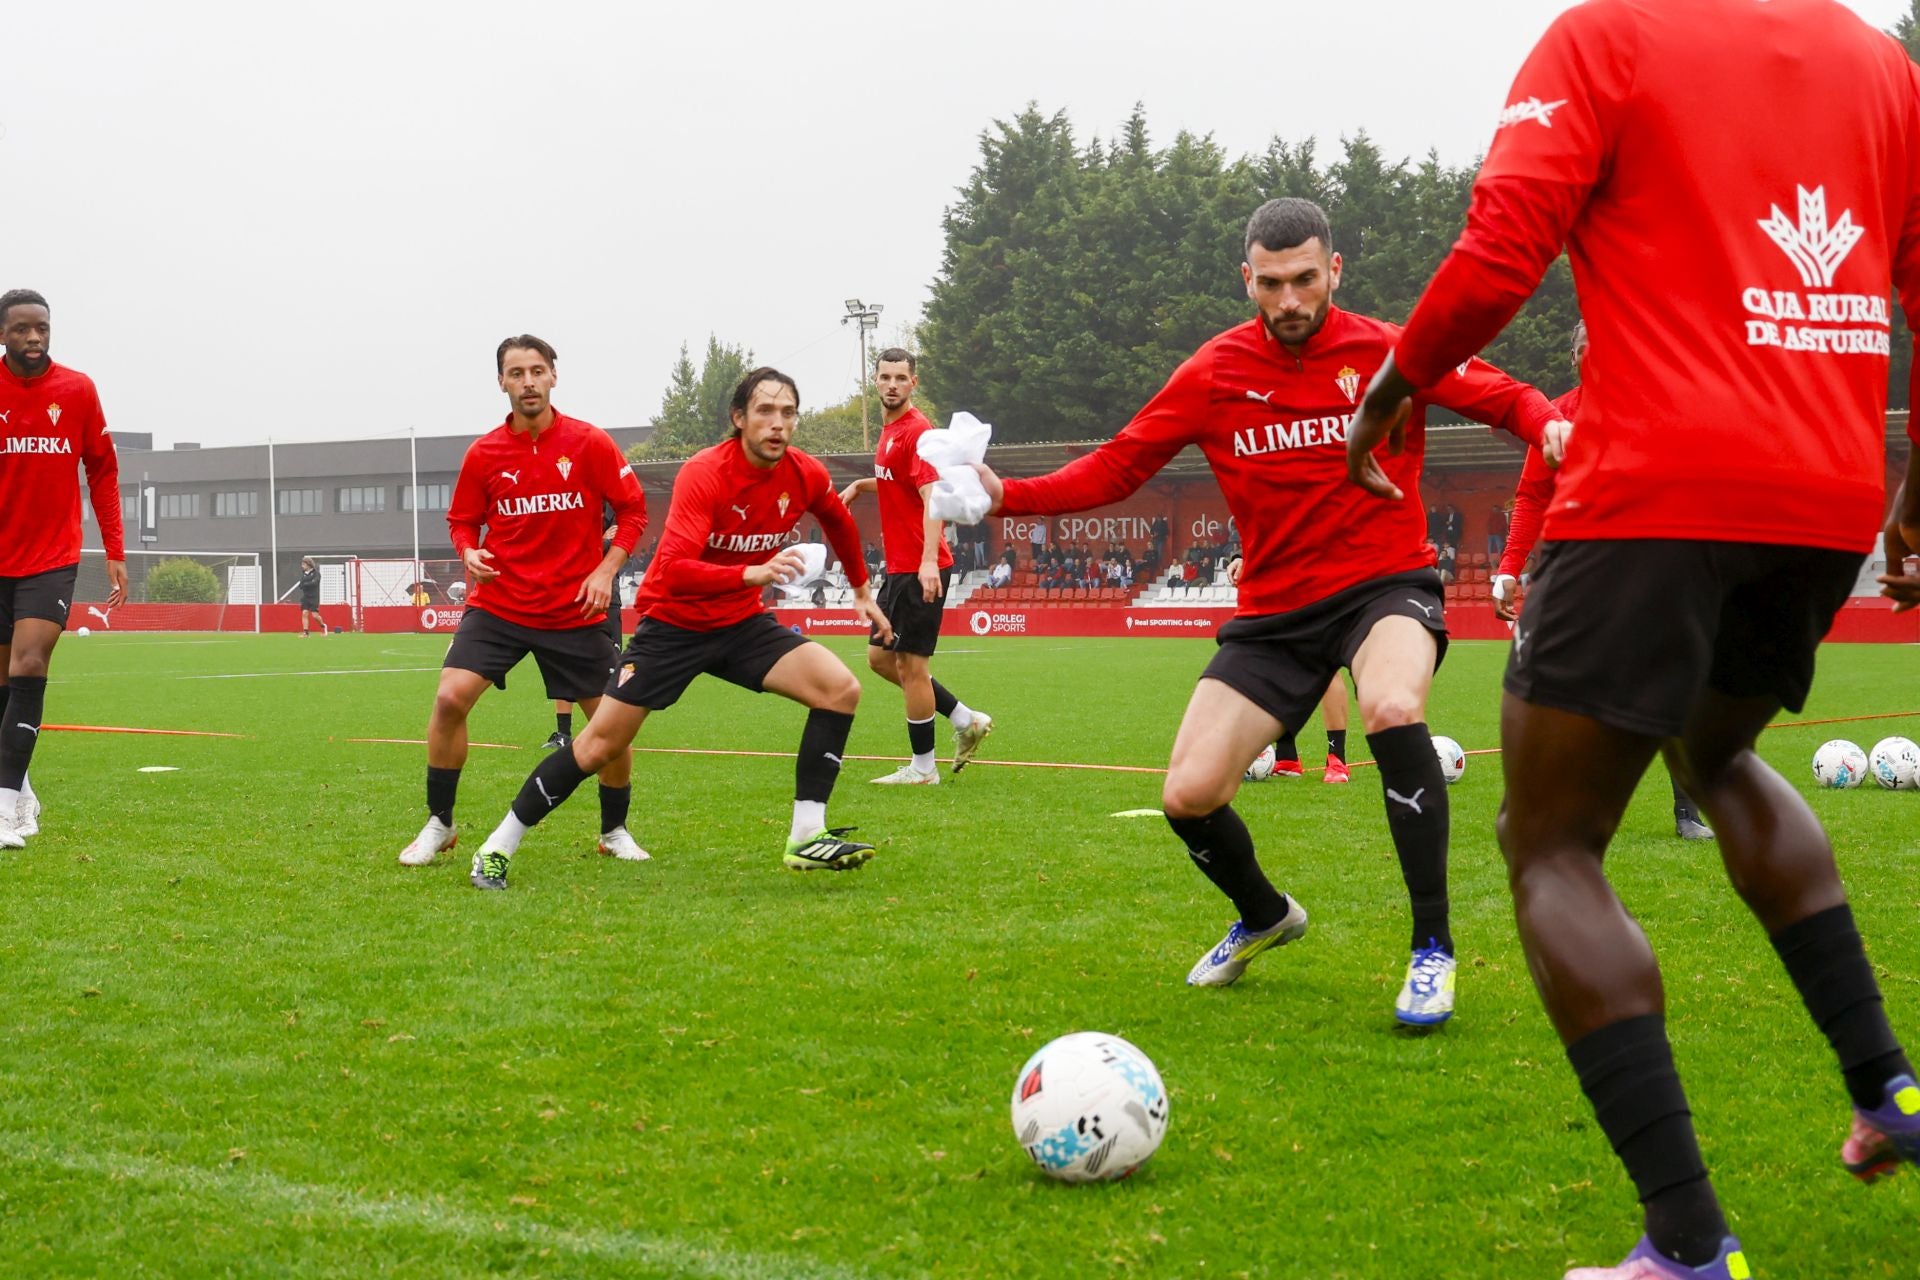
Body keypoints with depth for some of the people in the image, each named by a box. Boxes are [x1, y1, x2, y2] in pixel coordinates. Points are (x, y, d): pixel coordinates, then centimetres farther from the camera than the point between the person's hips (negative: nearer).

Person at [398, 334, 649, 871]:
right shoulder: (483, 454, -1)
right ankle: (438, 826, 1)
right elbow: (462, 519, 11)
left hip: (575, 611, -1)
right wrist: (470, 551, -11)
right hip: (498, 603, 1)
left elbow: (633, 509, 0)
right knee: (450, 697, -16)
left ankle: (615, 831, 24)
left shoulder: (590, 443, -5)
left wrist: (606, 570, -11)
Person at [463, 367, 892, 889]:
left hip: (742, 622, 5)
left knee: (841, 689, -16)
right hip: (673, 623, -4)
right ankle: (498, 848, 11)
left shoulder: (806, 475, -8)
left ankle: (806, 837, -12)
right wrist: (753, 573, -47)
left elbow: (840, 523, 18)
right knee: (599, 747, -5)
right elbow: (674, 570, -35)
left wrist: (862, 591, 27)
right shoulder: (704, 473, -24)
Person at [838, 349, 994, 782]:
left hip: (920, 571, -10)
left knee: (910, 664, -3)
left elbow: (932, 497, -24)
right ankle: (966, 720, 20)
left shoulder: (916, 430, -14)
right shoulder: (890, 429, 14)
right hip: (900, 567, 10)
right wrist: (862, 484, 17)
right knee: (880, 657, 14)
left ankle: (923, 768, 7)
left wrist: (929, 560, -35)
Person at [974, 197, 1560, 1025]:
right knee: (1187, 797, -7)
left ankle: (1432, 950, -21)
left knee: (1392, 710, -37)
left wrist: (1554, 429, -23)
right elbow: (1116, 468, 4)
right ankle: (1265, 917, 30)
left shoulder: (1386, 351, -5)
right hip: (1273, 610, 3)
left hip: (1387, 583, -3)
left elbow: (1505, 399, 0)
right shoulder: (1215, 373, 0)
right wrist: (1008, 496, -9)